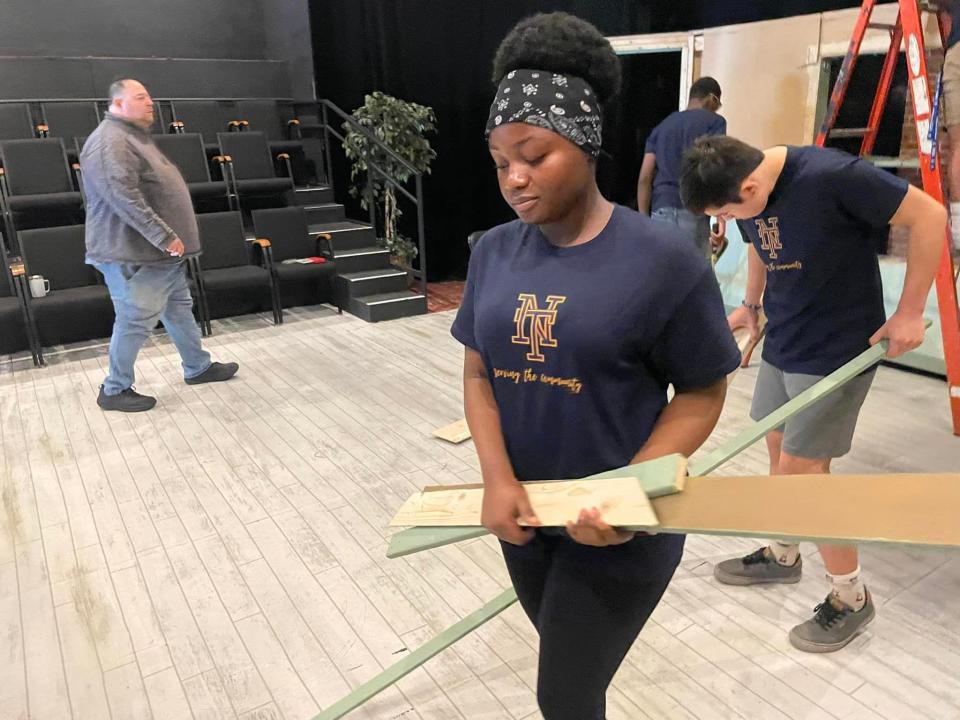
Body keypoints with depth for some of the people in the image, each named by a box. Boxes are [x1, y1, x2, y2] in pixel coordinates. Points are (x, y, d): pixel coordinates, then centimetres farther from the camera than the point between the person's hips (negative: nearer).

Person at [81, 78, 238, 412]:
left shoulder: (135, 136, 18)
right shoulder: (111, 143, -17)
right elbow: (124, 197, -29)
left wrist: (169, 238, 24)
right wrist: (164, 236, -28)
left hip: (161, 253, 11)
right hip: (135, 256, -11)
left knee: (179, 309, 18)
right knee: (136, 322, -3)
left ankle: (198, 367, 32)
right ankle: (115, 390, 11)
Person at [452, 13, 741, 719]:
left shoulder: (664, 261, -17)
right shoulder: (493, 252, -3)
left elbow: (701, 394, -10)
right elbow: (478, 374, 1)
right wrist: (498, 479, -13)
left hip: (616, 533, -4)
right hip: (523, 516, 5)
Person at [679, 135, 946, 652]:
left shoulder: (832, 176, -26)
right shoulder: (748, 194, -4)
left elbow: (930, 216, -18)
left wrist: (909, 312, -15)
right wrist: (751, 304, 16)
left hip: (837, 348, -7)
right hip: (781, 341, 7)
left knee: (802, 469, -4)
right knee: (779, 452, 16)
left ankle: (851, 597, 17)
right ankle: (782, 555, 39)